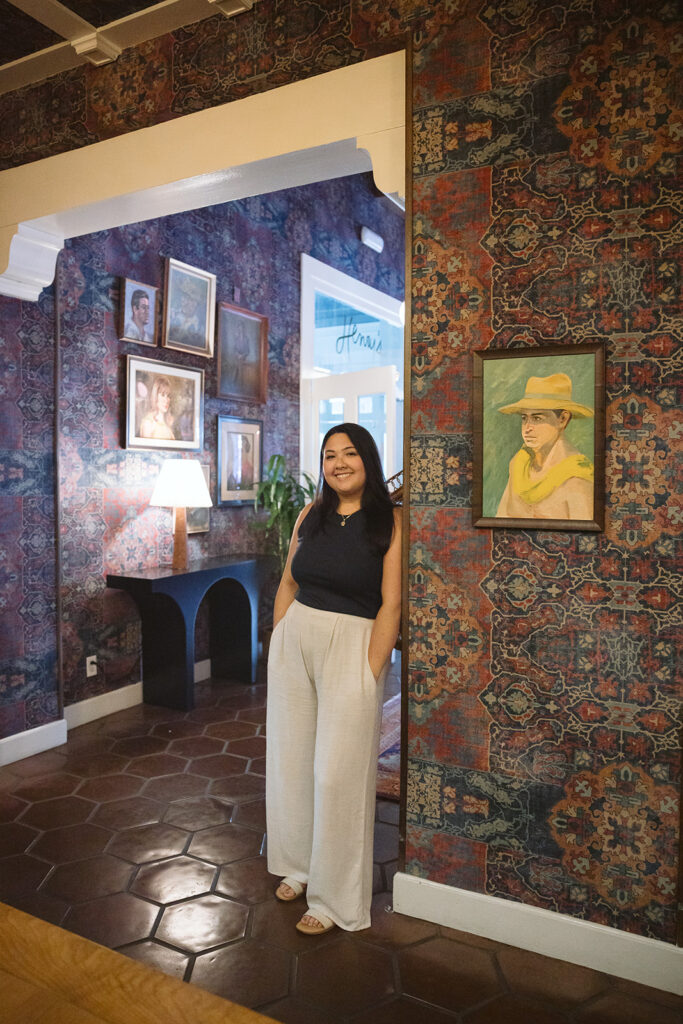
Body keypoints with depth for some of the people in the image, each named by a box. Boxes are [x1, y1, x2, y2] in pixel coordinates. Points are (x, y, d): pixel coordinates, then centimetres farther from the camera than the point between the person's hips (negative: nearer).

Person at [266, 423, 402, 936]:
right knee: (289, 758, 13)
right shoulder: (311, 514, 8)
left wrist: (370, 671, -14)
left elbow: (391, 603, -11)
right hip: (294, 639, 5)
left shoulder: (390, 520, -7)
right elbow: (288, 584, 12)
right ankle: (299, 865, 36)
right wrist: (277, 641, 6)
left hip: (351, 645, -5)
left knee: (337, 773, 1)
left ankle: (335, 897, 20)